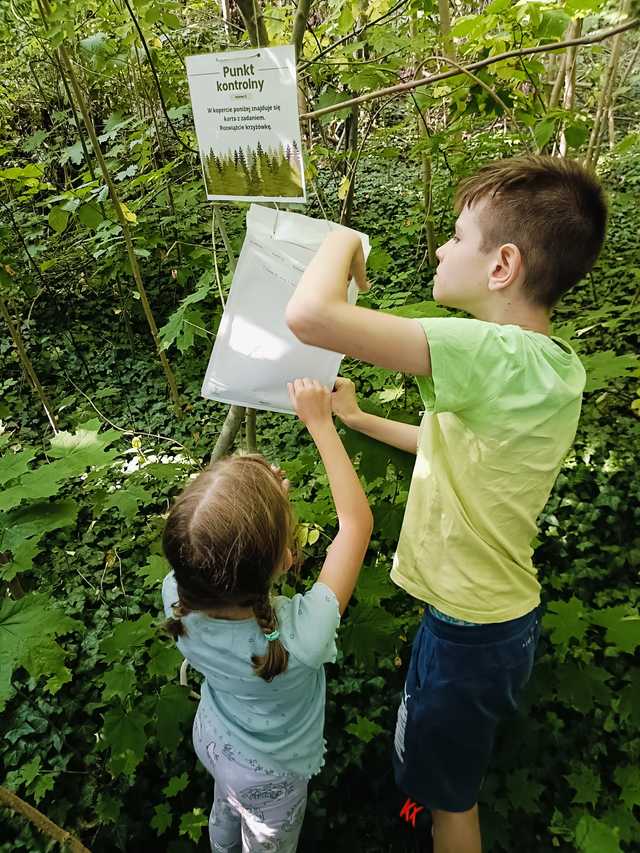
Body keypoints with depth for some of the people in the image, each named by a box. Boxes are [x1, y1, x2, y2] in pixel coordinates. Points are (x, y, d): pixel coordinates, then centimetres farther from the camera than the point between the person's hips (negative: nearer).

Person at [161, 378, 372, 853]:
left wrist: (261, 502, -25)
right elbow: (357, 520, -37)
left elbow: (207, 547, -12)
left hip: (212, 739, 4)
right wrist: (319, 422, -33)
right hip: (269, 774, -4)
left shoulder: (177, 599, -36)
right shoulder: (301, 637, -47)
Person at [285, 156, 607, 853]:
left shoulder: (499, 356, -33)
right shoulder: (554, 366, -3)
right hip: (502, 611, 8)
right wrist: (358, 419, 12)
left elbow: (308, 315, -42)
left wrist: (341, 243, -21)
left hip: (468, 632, -8)